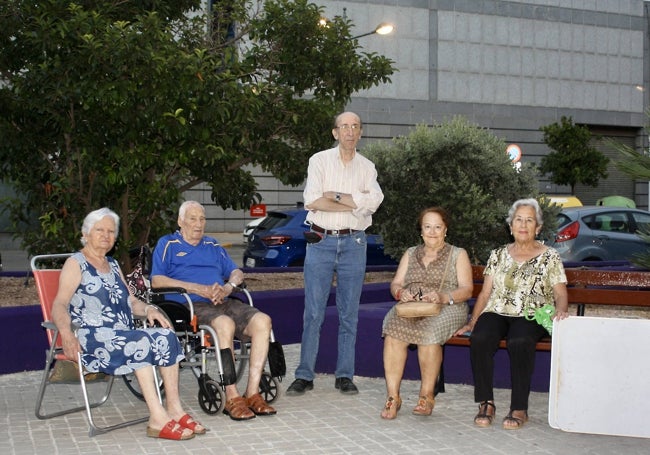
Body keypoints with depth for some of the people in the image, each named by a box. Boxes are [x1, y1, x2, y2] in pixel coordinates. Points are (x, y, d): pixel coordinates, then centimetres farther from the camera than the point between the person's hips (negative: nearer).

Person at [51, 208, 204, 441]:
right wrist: (66, 332, -31)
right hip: (92, 337, -7)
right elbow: (59, 305, -10)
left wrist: (148, 309, -1)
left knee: (166, 336, -19)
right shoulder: (76, 263, 3)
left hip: (122, 336, 7)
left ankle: (174, 410, -22)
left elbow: (130, 301, 23)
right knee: (141, 343, -32)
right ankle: (158, 419, -36)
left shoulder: (113, 265, 25)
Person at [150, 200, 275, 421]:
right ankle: (232, 397, -32)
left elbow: (236, 272, 23)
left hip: (223, 303, 5)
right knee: (225, 324, -37)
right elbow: (157, 280, -1)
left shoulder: (213, 245, 30)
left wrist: (228, 287, -3)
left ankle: (253, 393, -23)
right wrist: (201, 289, -10)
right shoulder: (167, 244, 14)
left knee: (262, 321, -23)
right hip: (190, 305, -5)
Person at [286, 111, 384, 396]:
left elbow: (374, 200, -10)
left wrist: (335, 195, -12)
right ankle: (305, 375, 4)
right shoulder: (320, 160, 3)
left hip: (353, 244, 2)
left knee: (349, 314, 5)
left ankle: (345, 375, 12)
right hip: (321, 241, -2)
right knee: (313, 312, -2)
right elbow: (311, 201, -12)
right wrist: (354, 205, -10)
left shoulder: (367, 167, 10)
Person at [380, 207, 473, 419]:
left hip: (446, 308, -2)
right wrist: (401, 292, -8)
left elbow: (466, 290, 2)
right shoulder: (410, 254, 24)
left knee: (429, 331, -37)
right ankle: (392, 395, -30)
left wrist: (443, 297, -17)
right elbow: (395, 284, 16)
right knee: (393, 329, -32)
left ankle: (427, 394, -24)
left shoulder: (458, 255, 14)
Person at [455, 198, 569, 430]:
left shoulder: (550, 257, 10)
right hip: (496, 313, 3)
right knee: (480, 339, -32)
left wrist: (560, 310, -19)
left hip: (530, 317, -2)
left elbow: (560, 294, 4)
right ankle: (486, 403, -22)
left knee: (519, 342, -37)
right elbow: (485, 292, 15)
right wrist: (471, 323, 5)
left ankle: (519, 409, -28)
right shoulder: (498, 255, 18)